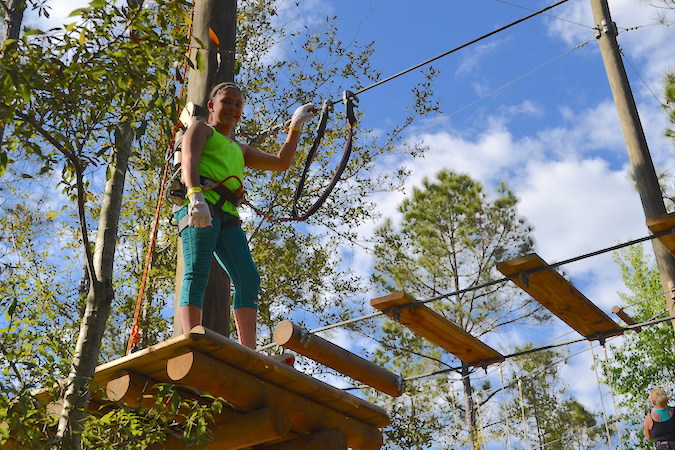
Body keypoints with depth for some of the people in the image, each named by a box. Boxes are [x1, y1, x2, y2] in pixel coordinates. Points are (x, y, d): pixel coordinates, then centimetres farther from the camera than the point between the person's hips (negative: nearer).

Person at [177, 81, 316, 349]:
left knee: (248, 278, -11)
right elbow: (189, 160, -2)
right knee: (197, 273, -21)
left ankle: (249, 355, -18)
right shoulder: (202, 129, 19)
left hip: (227, 215, 6)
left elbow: (281, 163, 37)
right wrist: (196, 195, -22)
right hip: (200, 207, -6)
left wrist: (296, 125, 35)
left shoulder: (240, 150, 38)